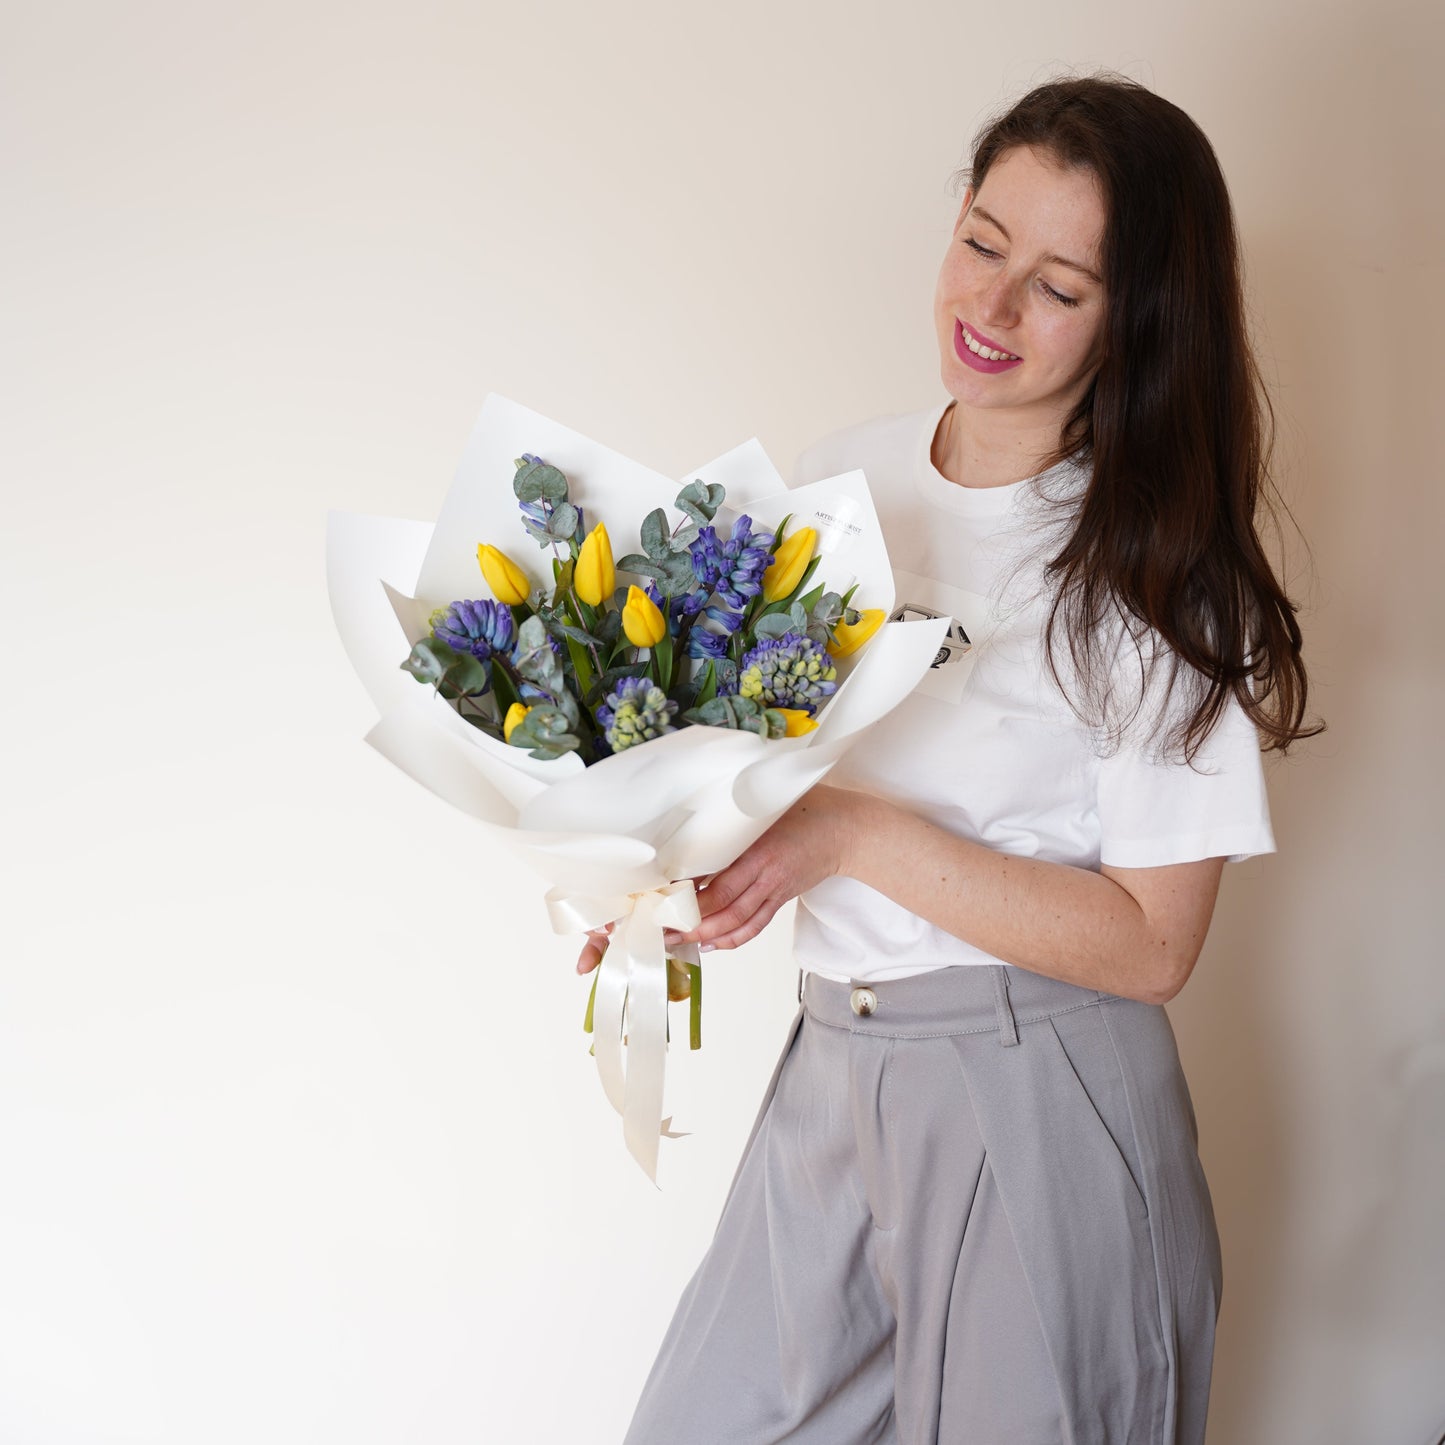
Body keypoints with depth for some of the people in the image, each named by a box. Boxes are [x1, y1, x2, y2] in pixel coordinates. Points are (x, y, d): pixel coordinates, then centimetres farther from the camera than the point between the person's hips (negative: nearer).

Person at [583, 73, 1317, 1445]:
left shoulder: (1157, 570, -11)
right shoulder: (841, 477, 3)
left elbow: (1150, 944, -15)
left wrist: (858, 833, -23)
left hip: (1039, 1103, -5)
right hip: (828, 1066, 5)